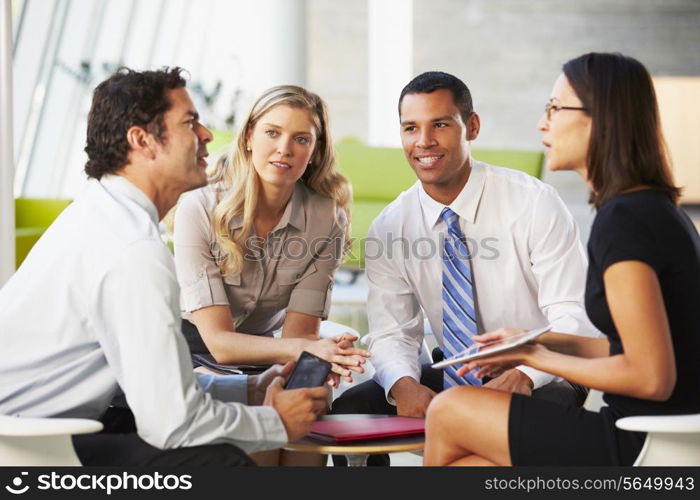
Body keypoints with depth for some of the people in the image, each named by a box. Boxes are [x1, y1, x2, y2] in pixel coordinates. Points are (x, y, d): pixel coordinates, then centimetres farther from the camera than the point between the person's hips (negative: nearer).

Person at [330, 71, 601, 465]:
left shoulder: (534, 204, -13)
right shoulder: (389, 229, 0)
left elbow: (574, 318, -16)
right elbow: (392, 333, 0)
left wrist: (525, 375, -35)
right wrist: (404, 384, -24)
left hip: (538, 382, -4)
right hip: (452, 377, 4)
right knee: (349, 408, -17)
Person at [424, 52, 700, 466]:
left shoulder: (623, 220, -18)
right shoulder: (657, 210, 13)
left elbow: (651, 377, -22)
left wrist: (536, 357, -10)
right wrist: (542, 341, 11)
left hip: (644, 446, -9)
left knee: (449, 412, 2)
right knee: (466, 465, 12)